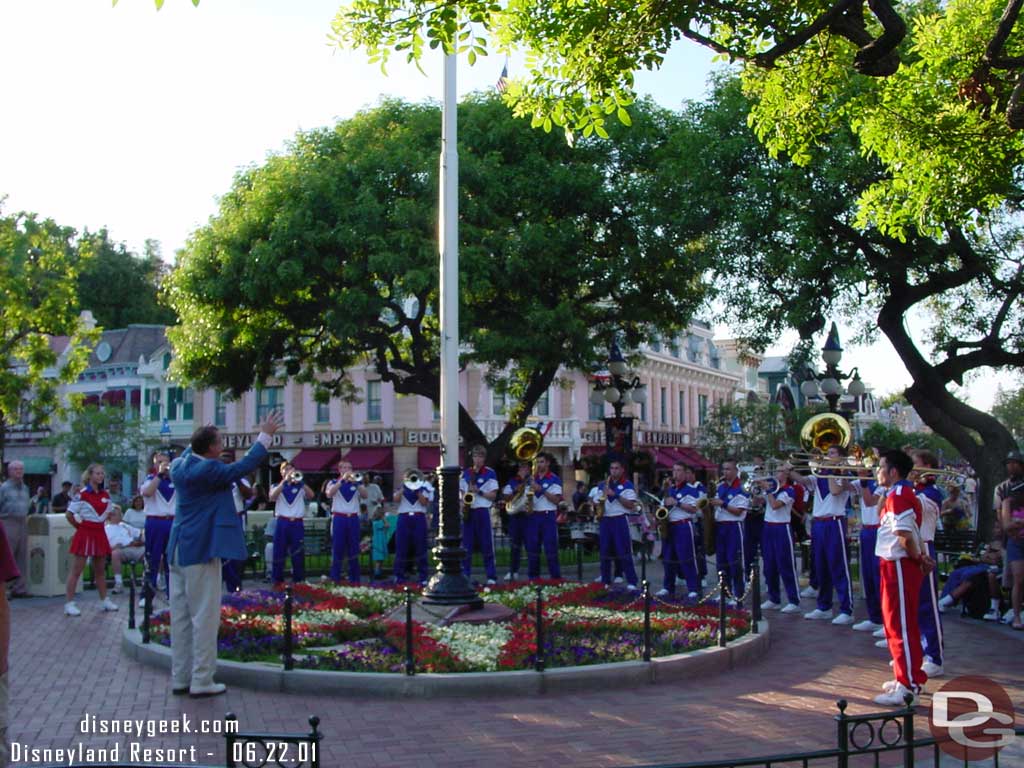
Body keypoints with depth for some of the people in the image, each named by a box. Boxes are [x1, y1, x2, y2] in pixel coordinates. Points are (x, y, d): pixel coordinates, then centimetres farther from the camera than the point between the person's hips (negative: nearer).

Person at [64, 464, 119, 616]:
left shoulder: (105, 494, 8)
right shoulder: (82, 494, -10)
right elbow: (69, 514, -10)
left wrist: (99, 522, 12)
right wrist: (79, 526, -3)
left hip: (99, 534, 6)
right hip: (85, 534, -6)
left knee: (100, 570, 14)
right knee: (76, 570, -4)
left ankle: (104, 601, 22)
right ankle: (69, 604, -2)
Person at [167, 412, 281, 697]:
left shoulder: (180, 465, 6)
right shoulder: (208, 470, -19)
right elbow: (243, 466, -16)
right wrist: (265, 435, -10)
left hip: (179, 551, 9)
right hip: (201, 551, -9)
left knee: (181, 617, 12)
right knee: (205, 616, -2)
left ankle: (180, 679, 19)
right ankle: (201, 681, 2)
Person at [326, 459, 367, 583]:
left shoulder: (357, 483, 11)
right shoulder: (333, 482, 6)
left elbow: (366, 495, -5)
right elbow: (329, 494, -15)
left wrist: (356, 482, -19)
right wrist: (342, 480, -19)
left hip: (353, 518, 2)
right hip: (339, 519, -2)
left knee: (354, 549, 5)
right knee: (337, 549, -2)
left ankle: (354, 578, 10)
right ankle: (335, 578, 2)